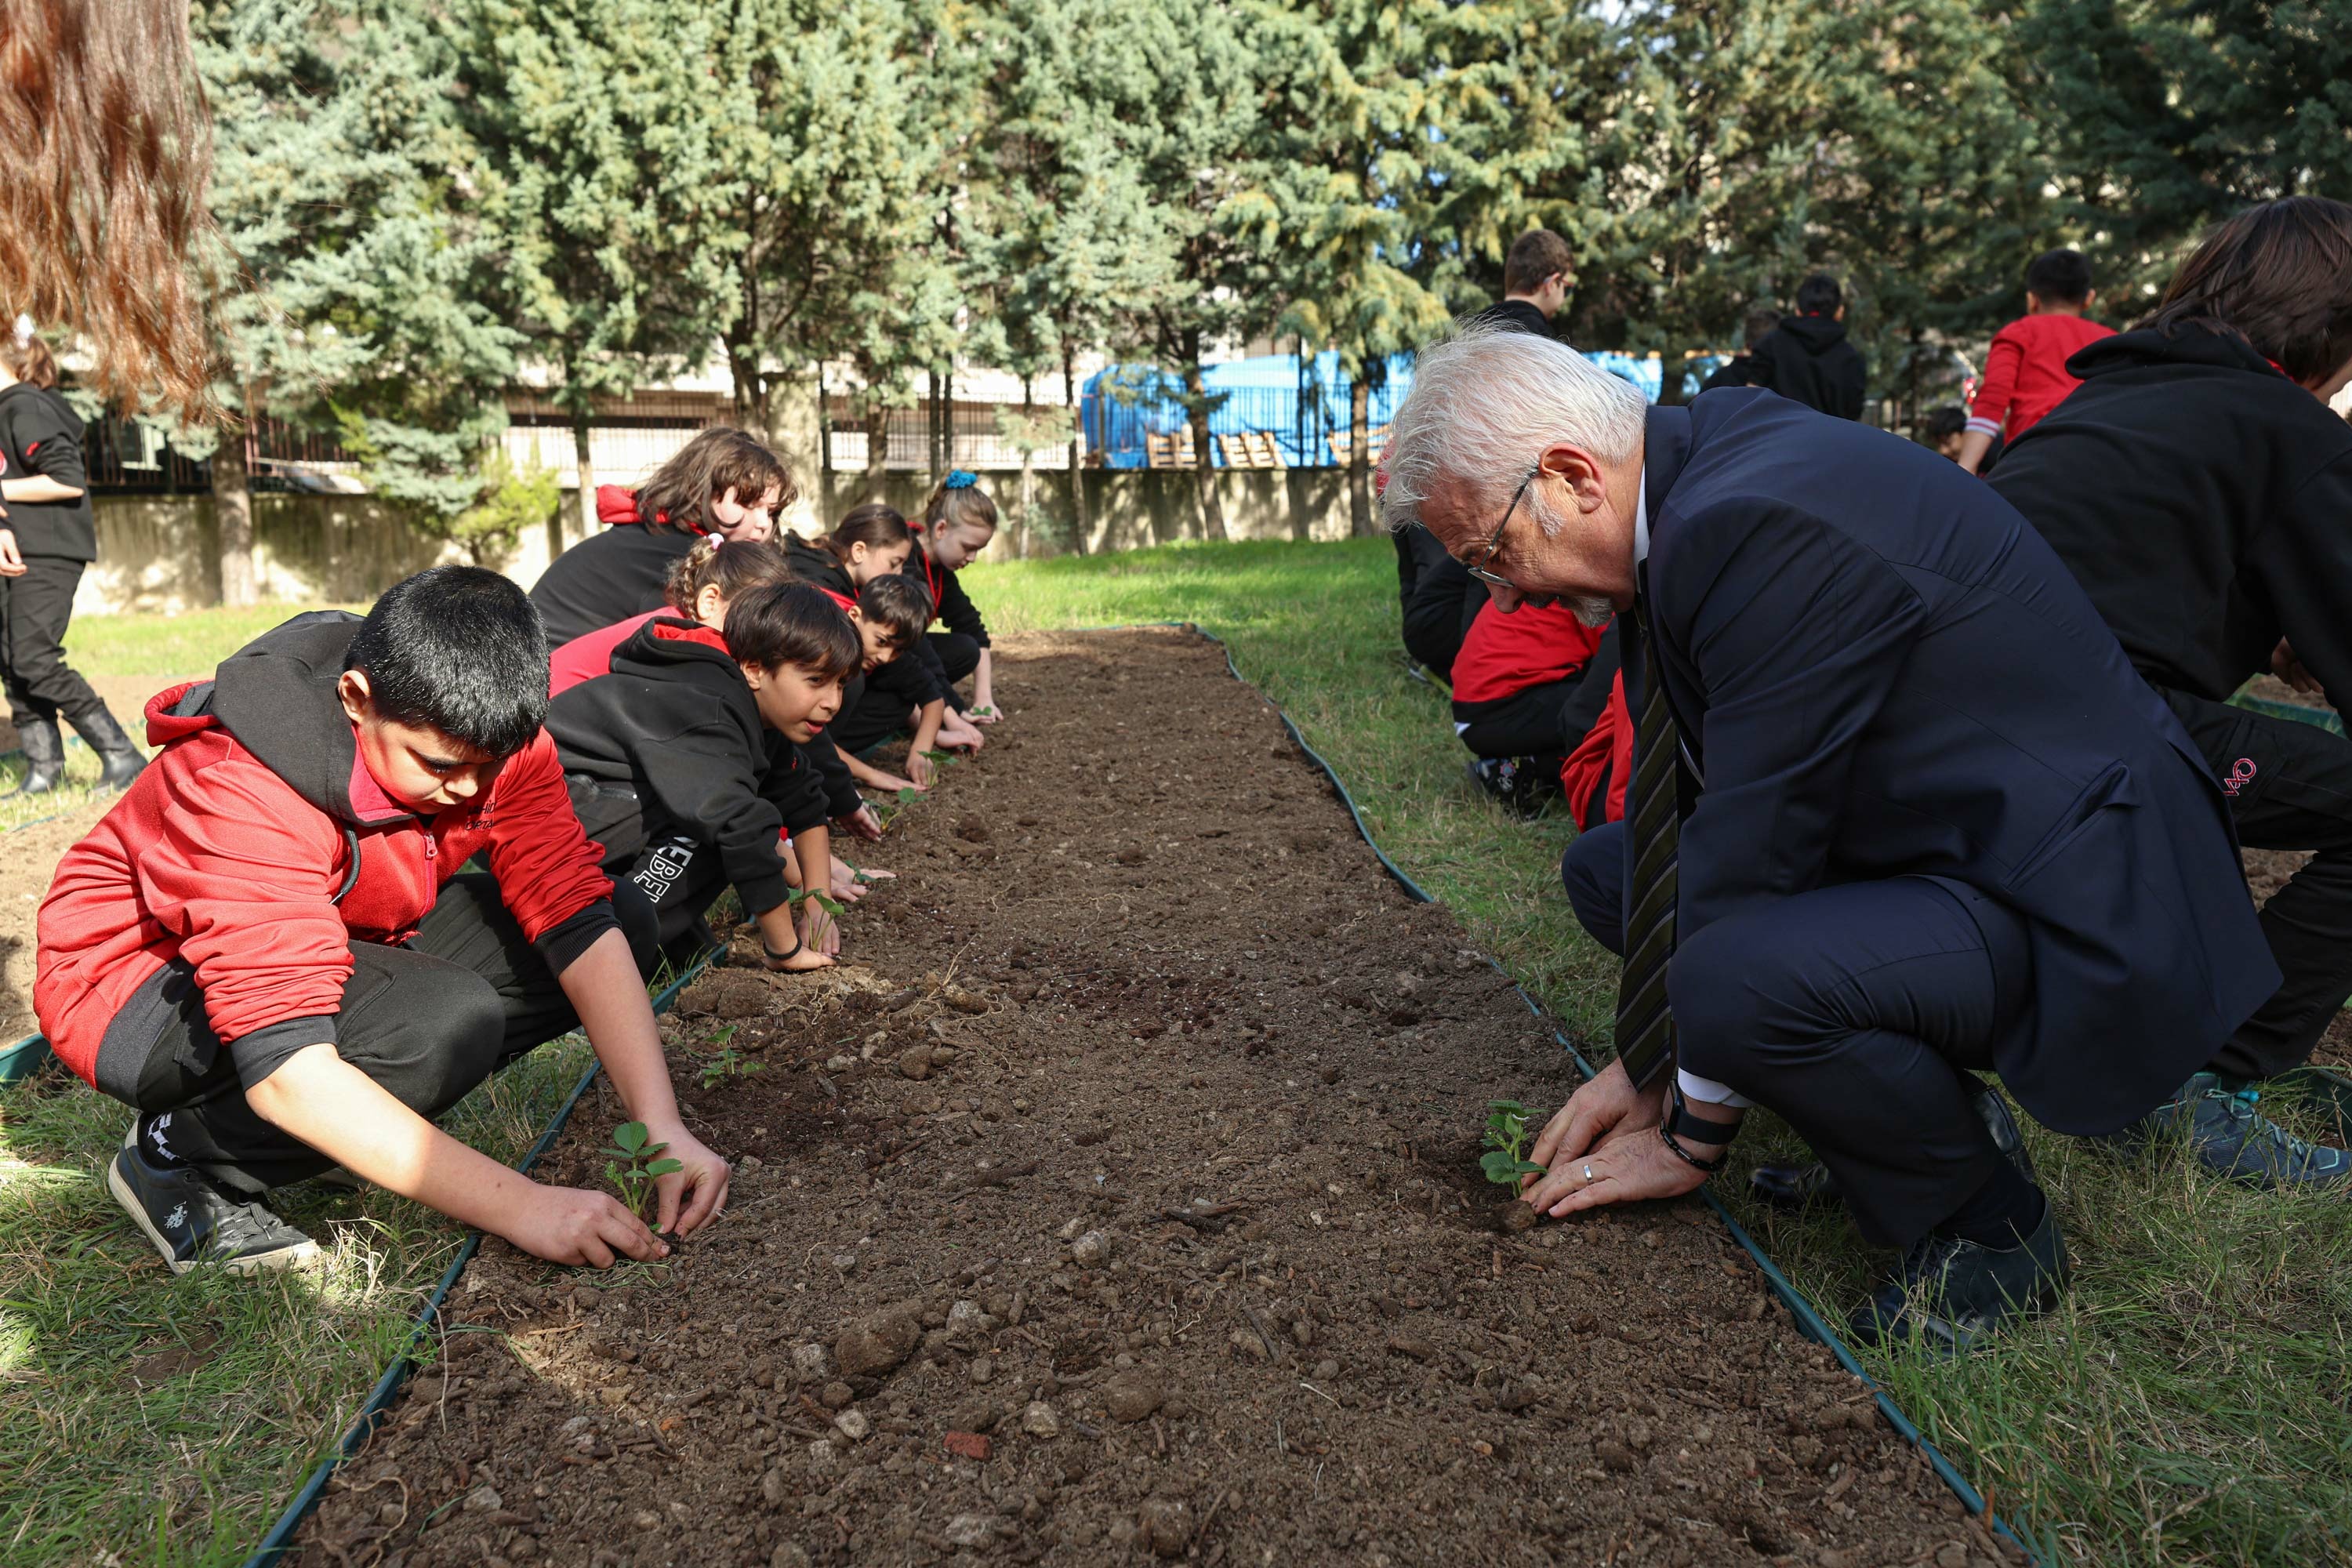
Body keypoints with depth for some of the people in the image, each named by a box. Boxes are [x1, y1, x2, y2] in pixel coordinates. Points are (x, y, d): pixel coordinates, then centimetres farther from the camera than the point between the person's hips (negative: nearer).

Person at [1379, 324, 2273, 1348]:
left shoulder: (1764, 526, -28)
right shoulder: (1689, 480, 2)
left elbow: (1753, 852, -25)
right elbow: (1699, 801, 5)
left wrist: (1689, 1142, -12)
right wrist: (1647, 1066, 6)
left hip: (2079, 913, -9)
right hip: (1932, 838, 10)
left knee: (1738, 981, -34)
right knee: (1607, 869, 12)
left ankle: (1985, 1223, -4)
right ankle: (1923, 1094, 14)